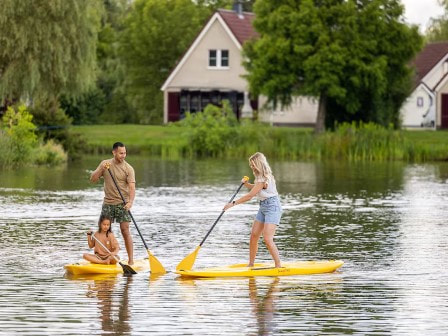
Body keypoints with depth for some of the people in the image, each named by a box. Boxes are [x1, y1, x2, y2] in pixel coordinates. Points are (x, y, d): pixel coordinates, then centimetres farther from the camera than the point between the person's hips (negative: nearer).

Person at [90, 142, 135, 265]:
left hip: (122, 203, -3)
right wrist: (102, 169, -16)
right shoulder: (105, 163, 5)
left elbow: (132, 187, -14)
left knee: (125, 230, -9)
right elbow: (93, 179, 1)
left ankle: (131, 260, -7)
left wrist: (130, 202, -31)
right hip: (108, 202, 3)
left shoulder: (128, 168, -5)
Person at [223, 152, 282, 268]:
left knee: (268, 239, -18)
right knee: (253, 236, 7)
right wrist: (246, 184, 10)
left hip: (272, 207, -10)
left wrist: (233, 203, -15)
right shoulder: (261, 177, 11)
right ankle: (251, 264, 15)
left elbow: (250, 195, -20)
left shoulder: (264, 179, -20)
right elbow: (256, 188, 30)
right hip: (263, 207, 10)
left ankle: (278, 266, -14)